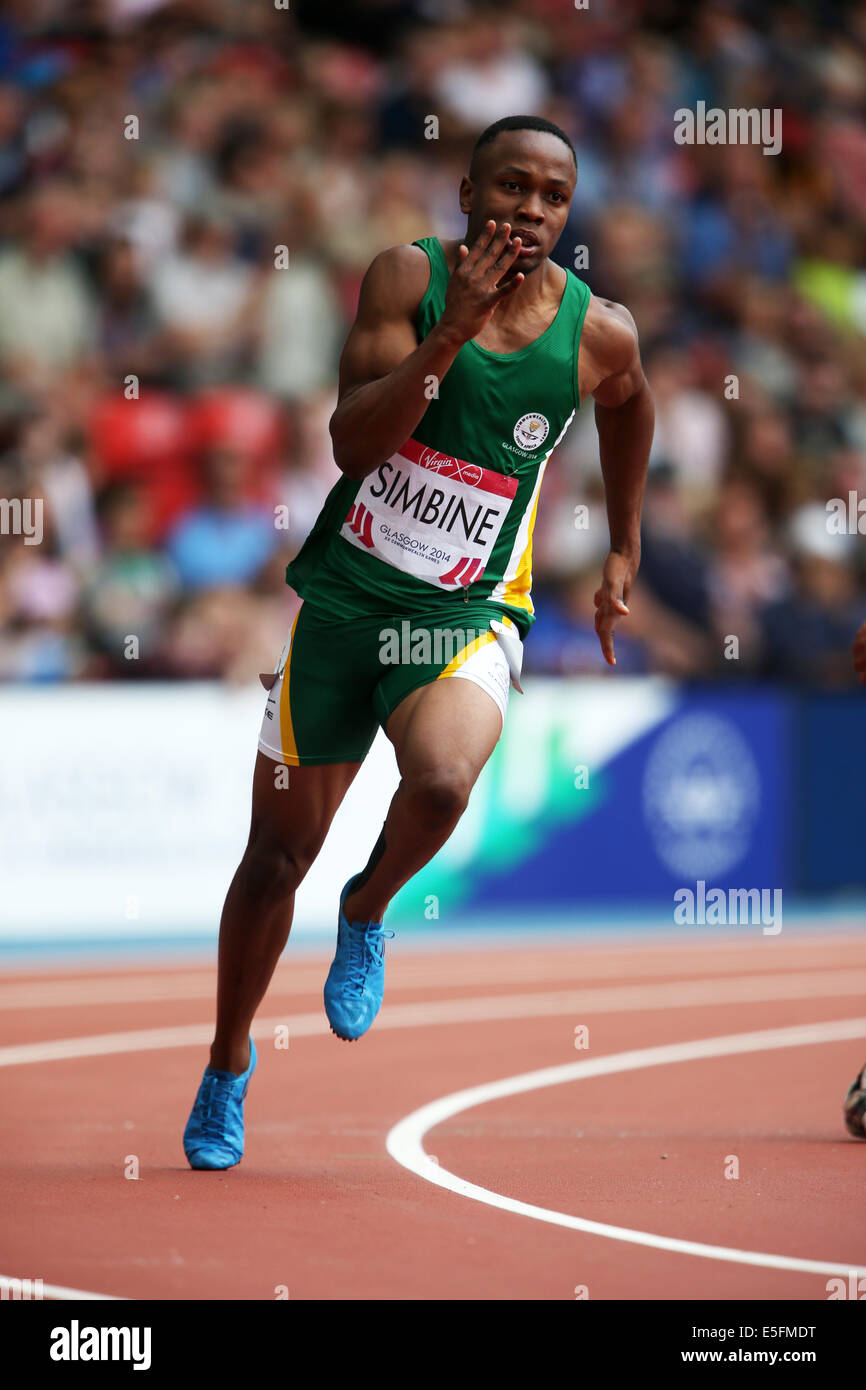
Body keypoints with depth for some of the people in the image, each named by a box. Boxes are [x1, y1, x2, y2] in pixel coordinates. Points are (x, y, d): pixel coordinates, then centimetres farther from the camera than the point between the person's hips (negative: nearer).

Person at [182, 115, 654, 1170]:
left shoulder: (599, 334, -6)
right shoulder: (408, 280, -10)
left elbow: (629, 405, 19)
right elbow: (352, 444, -20)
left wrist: (624, 550, 23)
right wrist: (451, 332, -29)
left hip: (466, 617, 0)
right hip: (343, 597, 1)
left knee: (440, 786, -32)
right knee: (277, 854, 9)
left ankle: (368, 914, 3)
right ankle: (228, 1066, 33)